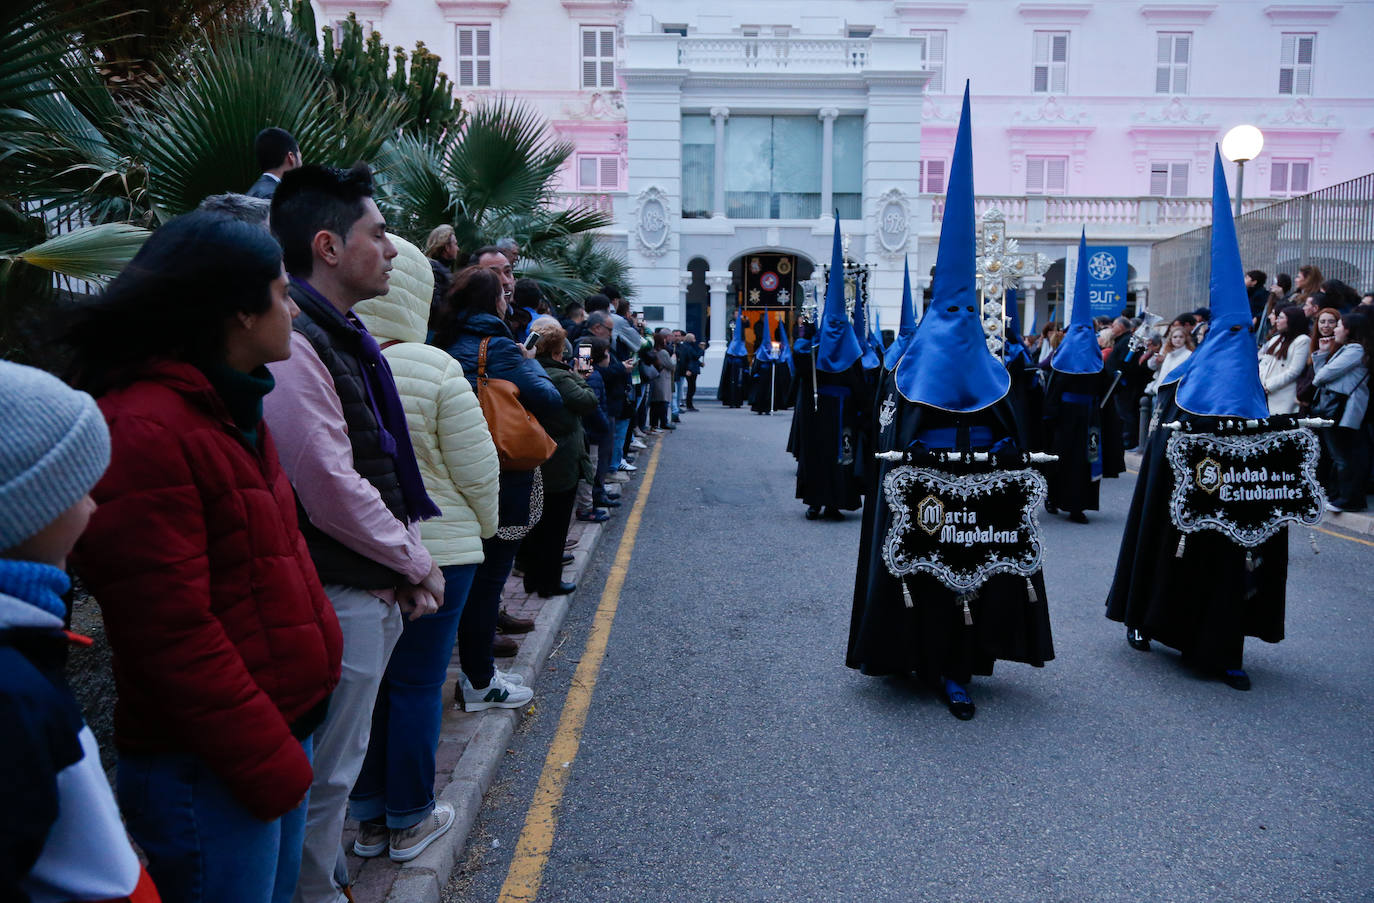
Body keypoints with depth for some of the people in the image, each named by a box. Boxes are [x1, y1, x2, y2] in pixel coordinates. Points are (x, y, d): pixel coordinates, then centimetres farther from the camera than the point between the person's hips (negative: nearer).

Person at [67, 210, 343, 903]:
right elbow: (173, 636, -23)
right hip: (212, 773, -9)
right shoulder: (144, 434, -20)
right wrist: (271, 764, -17)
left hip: (285, 727, 9)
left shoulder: (228, 413, 10)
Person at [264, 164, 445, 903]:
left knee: (342, 750, 24)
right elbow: (332, 492, -23)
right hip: (337, 595, -10)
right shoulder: (292, 343, -20)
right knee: (329, 766, 7)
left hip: (372, 587, 10)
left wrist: (406, 565, 7)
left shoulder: (338, 335, 13)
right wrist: (417, 562, -10)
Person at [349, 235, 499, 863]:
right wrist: (483, 525, 8)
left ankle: (368, 818, 32)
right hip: (433, 549, -4)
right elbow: (477, 470, -11)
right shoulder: (434, 369, -16)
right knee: (417, 684, 10)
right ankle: (408, 821, 25)